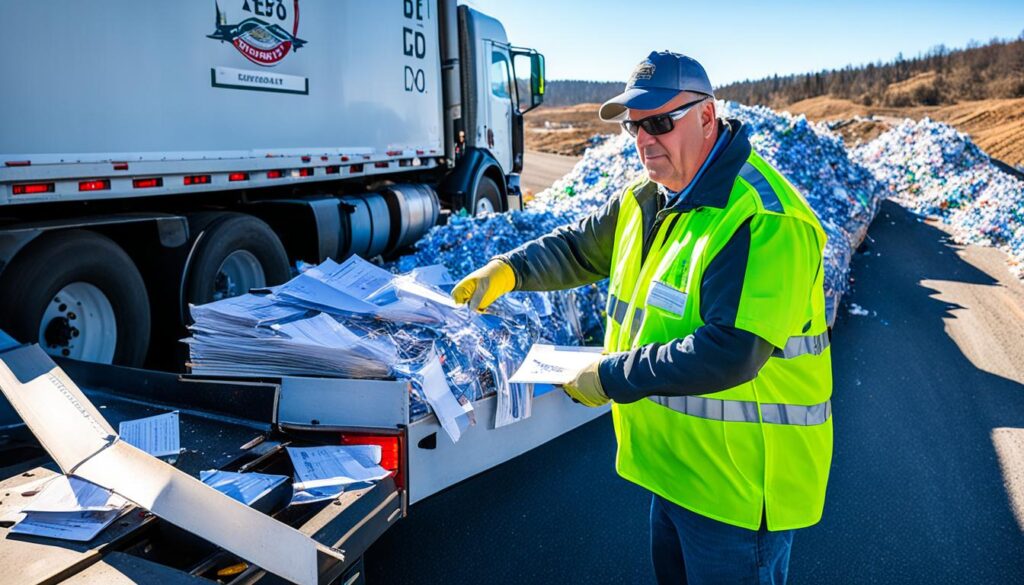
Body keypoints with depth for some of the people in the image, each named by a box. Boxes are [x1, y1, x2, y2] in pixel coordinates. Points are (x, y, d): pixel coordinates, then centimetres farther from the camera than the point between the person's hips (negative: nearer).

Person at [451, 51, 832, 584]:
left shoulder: (764, 221, -27)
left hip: (740, 480, -9)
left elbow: (728, 355, -32)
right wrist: (509, 269, -4)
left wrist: (612, 377, -25)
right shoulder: (650, 200, 4)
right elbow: (579, 247, 14)